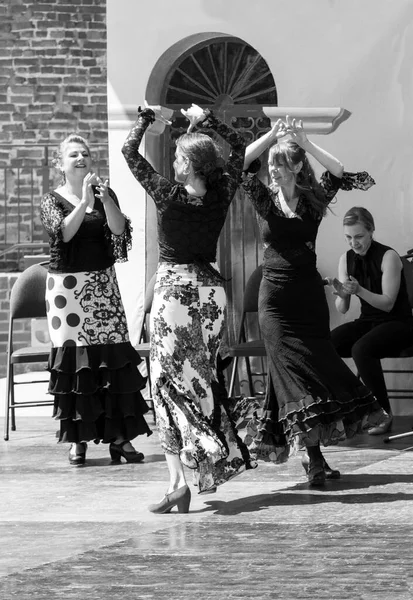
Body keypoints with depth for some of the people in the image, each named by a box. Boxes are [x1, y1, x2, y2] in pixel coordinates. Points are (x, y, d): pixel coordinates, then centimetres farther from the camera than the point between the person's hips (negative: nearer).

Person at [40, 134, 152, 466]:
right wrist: (85, 200, -23)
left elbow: (119, 230, -7)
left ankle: (119, 436, 0)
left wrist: (104, 198, -19)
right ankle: (78, 439, 2)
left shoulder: (105, 194, 9)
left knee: (113, 357, -4)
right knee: (73, 358, -4)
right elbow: (64, 232, -16)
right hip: (66, 285, -2)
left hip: (103, 283, 2)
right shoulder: (52, 200, 2)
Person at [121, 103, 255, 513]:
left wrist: (148, 117, 10)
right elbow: (238, 148, 18)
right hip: (211, 288, 5)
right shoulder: (221, 195, 0)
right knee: (202, 375, 14)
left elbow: (129, 151, -3)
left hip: (173, 288, -5)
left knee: (170, 379, -5)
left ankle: (178, 479, -13)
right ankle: (212, 466, 15)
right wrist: (206, 120, 20)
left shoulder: (167, 195, -11)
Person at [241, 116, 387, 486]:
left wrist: (307, 143, -14)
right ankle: (314, 456, -11)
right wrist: (273, 135, -10)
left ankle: (312, 453, 9)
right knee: (295, 371, -8)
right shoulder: (265, 199, 4)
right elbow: (238, 164, -9)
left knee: (316, 367, -1)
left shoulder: (314, 199, 4)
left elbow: (341, 174, -13)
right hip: (275, 297, -1)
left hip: (309, 293, 1)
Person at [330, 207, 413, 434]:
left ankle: (384, 413, -20)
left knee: (361, 349, -35)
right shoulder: (346, 259, 2)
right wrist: (342, 295, -23)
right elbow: (342, 309, 0)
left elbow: (388, 303, -18)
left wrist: (359, 290, -33)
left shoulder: (388, 257, -14)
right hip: (367, 321, 5)